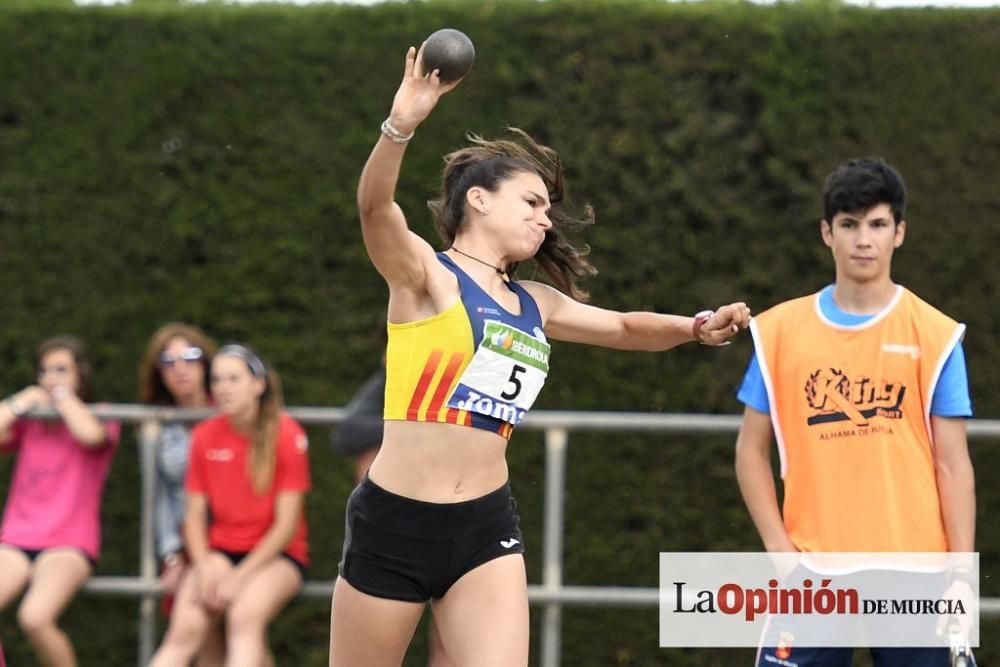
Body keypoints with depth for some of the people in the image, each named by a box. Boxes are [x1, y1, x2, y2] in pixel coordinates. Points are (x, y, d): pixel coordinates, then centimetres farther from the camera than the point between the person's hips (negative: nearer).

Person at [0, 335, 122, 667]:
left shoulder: (99, 419, 8)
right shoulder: (27, 423, 16)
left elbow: (90, 435, -18)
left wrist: (64, 397, -2)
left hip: (68, 543, -3)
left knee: (34, 617, -32)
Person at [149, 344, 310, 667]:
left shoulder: (286, 434, -9)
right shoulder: (204, 436, 3)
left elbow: (287, 524, -11)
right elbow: (194, 514, 4)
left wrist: (240, 576, -17)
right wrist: (204, 565, -15)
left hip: (276, 555, -3)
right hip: (220, 553, 3)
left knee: (245, 615, -35)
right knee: (183, 631, -23)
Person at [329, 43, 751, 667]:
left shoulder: (534, 304, 15)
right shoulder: (425, 274, -4)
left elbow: (624, 327, 29)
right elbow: (375, 207, -24)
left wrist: (695, 327, 9)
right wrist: (400, 126, -42)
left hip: (487, 524, 5)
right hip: (395, 521, -5)